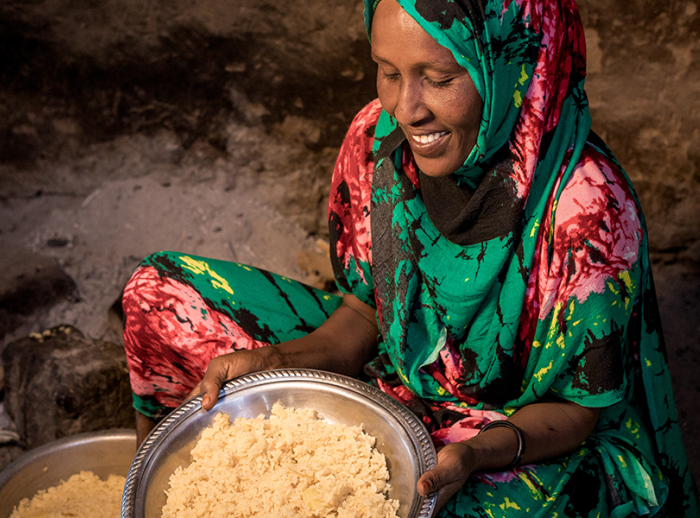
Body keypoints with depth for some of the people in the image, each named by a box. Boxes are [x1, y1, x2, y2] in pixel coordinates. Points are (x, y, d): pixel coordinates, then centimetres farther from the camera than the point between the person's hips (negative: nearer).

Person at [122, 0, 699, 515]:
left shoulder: (587, 209, -28)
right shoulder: (378, 136, -13)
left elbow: (578, 409, -16)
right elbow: (366, 311, 0)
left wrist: (477, 452, -34)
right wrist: (274, 361, -17)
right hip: (396, 381, 5)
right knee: (161, 293, -1)